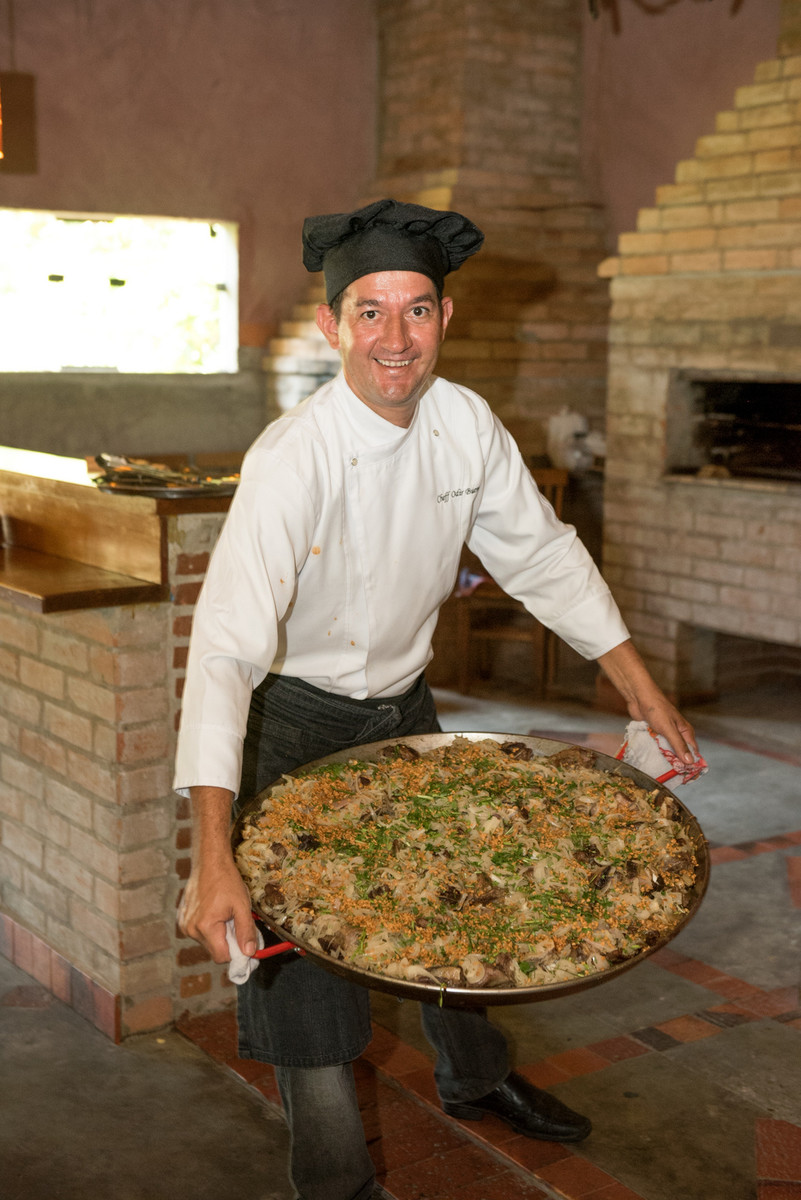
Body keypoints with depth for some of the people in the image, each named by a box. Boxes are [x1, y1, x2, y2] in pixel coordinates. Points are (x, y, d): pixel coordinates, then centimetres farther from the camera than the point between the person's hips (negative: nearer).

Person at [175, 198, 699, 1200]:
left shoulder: (467, 425, -13)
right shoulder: (291, 461, -32)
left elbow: (543, 557, 1)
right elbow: (227, 648, -40)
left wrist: (642, 690, 0)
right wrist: (213, 859, -48)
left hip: (405, 706, 6)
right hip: (295, 718, -6)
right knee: (300, 936, -3)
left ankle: (474, 1079, 47)